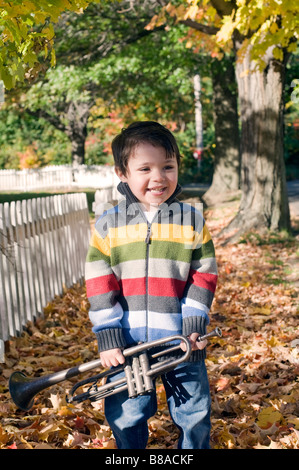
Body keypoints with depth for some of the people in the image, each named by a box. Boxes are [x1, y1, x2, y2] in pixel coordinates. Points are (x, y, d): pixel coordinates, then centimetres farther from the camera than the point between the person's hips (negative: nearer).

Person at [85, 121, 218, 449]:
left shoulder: (192, 221, -1)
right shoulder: (107, 226, -2)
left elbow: (204, 275, 2)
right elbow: (98, 284, -2)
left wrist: (194, 323, -7)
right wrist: (107, 335, -8)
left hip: (181, 339, 0)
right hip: (128, 341, 0)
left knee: (195, 415, 11)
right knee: (125, 417, 10)